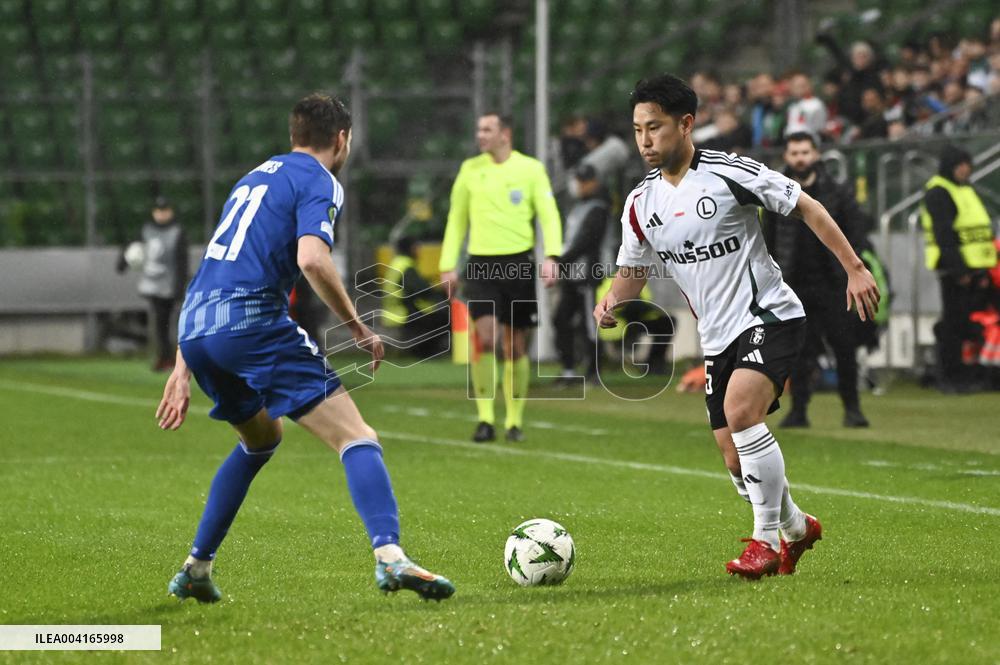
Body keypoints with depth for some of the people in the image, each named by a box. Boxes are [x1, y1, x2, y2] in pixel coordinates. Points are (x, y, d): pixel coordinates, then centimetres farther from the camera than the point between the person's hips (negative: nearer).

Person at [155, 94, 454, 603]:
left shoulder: (254, 178, 28)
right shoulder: (319, 182, 3)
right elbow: (312, 258, -17)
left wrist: (183, 369, 29)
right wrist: (359, 329, -6)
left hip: (195, 331, 8)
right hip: (251, 322, -8)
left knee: (261, 438, 31)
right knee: (356, 438, -10)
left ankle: (196, 567, 28)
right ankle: (389, 557, -31)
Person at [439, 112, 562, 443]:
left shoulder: (530, 169, 2)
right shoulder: (470, 169, 8)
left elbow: (549, 215, -1)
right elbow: (456, 220, 14)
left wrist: (551, 257, -16)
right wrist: (448, 266, 8)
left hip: (518, 264, 0)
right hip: (481, 265, 0)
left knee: (515, 347, 5)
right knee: (485, 338, -16)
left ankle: (515, 421, 18)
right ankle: (485, 419, -10)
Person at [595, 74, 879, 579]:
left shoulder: (730, 173, -11)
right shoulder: (640, 204, 5)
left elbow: (807, 207, -4)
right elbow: (633, 270, 16)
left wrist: (854, 268, -7)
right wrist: (612, 302, -7)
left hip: (770, 316, -6)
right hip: (718, 338, 6)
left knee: (740, 410, -30)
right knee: (735, 459, 4)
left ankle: (766, 539, -18)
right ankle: (796, 527, 33)